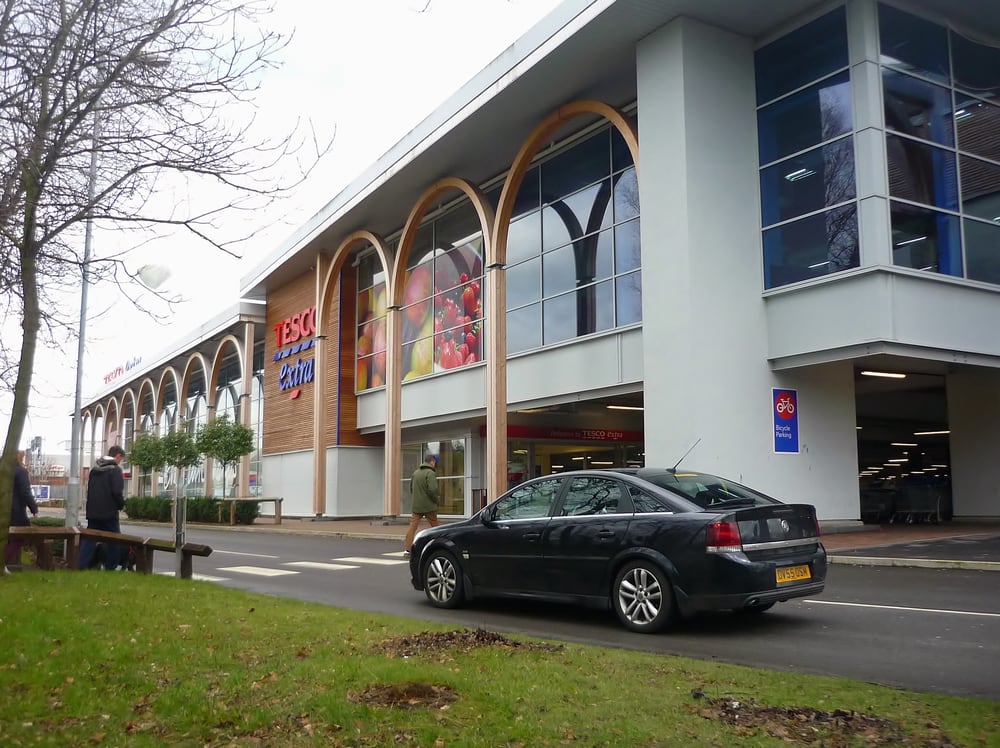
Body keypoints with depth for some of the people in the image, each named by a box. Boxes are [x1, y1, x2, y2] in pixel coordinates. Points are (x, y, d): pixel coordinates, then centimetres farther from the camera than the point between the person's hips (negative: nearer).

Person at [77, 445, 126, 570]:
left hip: (92, 512, 6)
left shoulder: (94, 469, 13)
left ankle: (81, 567, 1)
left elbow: (89, 490, 18)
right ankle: (111, 568, 8)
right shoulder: (115, 469, -11)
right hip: (109, 513, -6)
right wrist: (121, 505, 0)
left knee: (89, 540, 8)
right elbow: (117, 492, -18)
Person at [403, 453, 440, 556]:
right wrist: (437, 498, -5)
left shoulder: (415, 472, 11)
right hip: (428, 506, -6)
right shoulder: (430, 473, -13)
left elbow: (411, 488, 20)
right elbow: (432, 489, -23)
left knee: (412, 526, 3)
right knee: (435, 527, 9)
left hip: (416, 506, 6)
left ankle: (407, 549, -3)